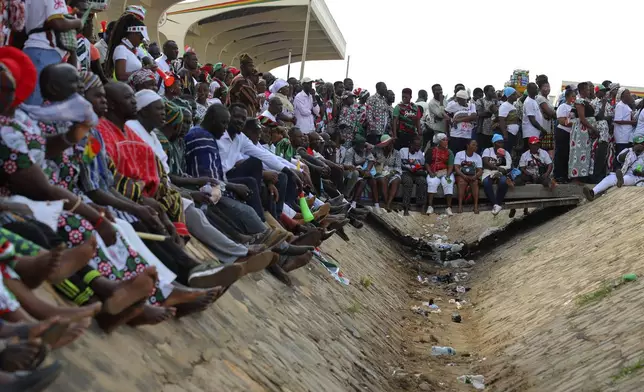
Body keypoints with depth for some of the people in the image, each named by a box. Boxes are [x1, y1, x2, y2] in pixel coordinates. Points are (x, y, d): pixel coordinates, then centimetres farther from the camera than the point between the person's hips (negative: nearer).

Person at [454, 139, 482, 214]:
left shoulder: (478, 157, 12)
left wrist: (475, 177, -19)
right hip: (461, 175, -2)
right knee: (462, 182, -35)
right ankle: (460, 205, -40)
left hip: (473, 176, 2)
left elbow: (480, 170, 3)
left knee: (475, 182, -32)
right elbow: (456, 168, -6)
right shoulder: (459, 154, 3)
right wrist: (464, 176, -23)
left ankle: (476, 205, -37)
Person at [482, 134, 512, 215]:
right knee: (486, 182, -37)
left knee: (503, 181, -35)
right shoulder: (488, 151, 10)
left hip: (500, 173, 1)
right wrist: (497, 167, -20)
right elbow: (486, 163, -8)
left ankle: (498, 204, -26)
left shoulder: (506, 153, 15)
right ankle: (495, 204, -34)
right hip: (488, 173, -1)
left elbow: (509, 167, 2)